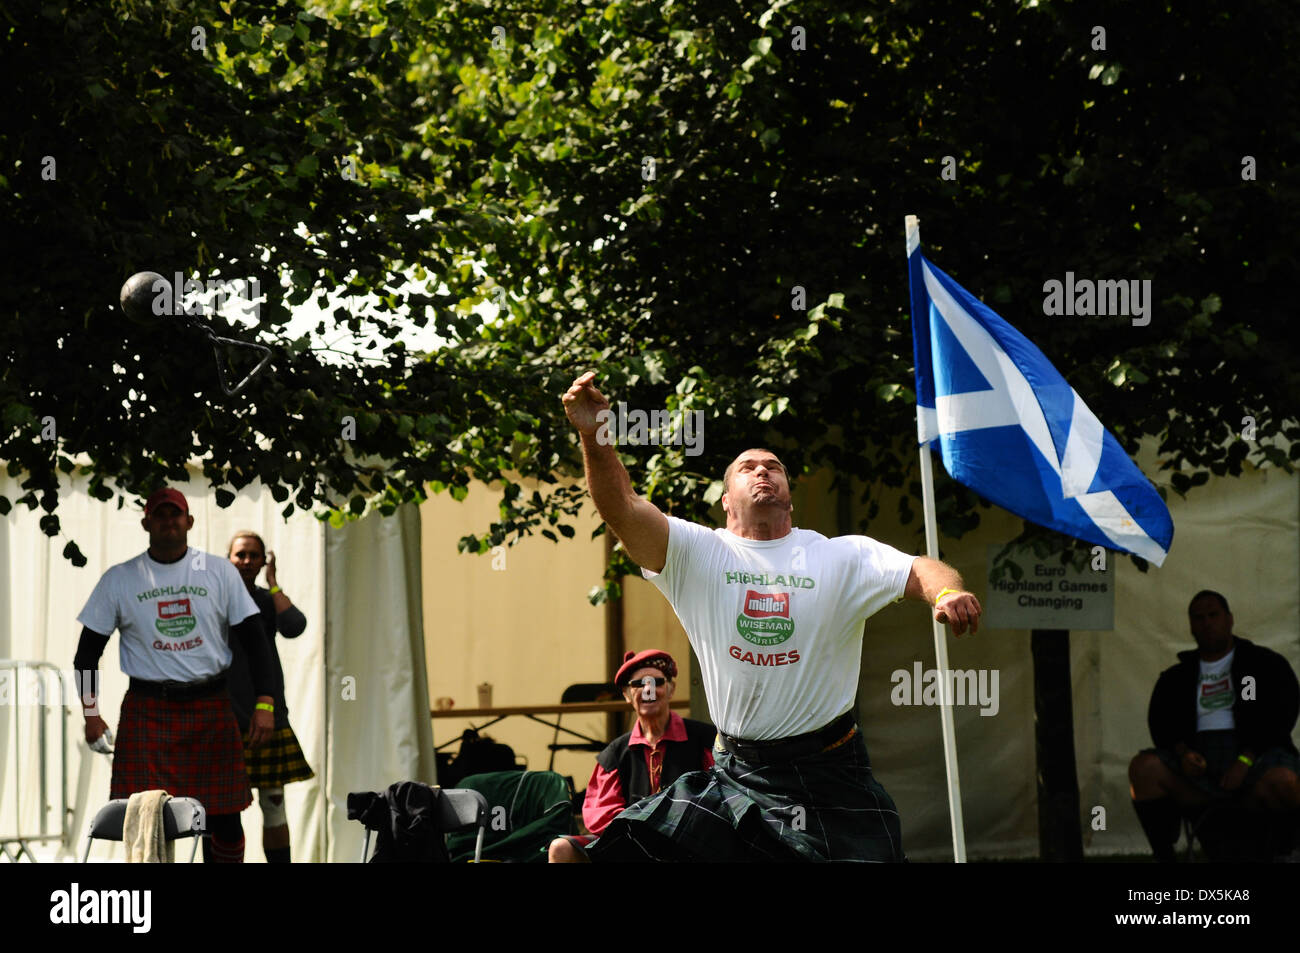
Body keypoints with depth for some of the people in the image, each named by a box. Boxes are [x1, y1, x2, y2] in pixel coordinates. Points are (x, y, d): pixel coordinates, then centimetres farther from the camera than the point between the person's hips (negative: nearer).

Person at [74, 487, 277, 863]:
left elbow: (253, 638, 4)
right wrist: (91, 714, -2)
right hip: (146, 712, -1)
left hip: (211, 708, 1)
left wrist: (265, 704, -6)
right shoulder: (119, 579, 4)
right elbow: (89, 649, 8)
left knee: (224, 818, 2)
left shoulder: (219, 571, 4)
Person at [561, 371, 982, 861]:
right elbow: (622, 509, -13)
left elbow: (919, 572, -9)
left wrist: (948, 592, -33)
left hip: (830, 776, 0)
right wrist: (595, 438, -29)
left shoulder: (843, 557, 3)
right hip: (735, 776, 0)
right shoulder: (696, 554, 1)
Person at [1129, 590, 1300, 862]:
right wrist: (1183, 752, -13)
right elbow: (1160, 723, 11)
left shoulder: (1266, 663, 13)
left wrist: (1246, 759, -15)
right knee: (1143, 766, -26)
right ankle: (1163, 857, -24)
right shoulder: (1176, 677, 24)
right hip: (1198, 764, 3)